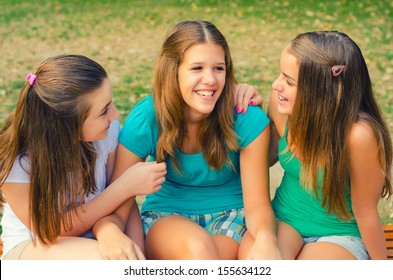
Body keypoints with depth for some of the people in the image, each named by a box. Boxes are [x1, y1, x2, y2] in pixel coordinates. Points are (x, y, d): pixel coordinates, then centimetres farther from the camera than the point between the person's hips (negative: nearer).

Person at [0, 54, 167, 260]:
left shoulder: (108, 129, -17)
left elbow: (123, 200, -5)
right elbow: (56, 230, -18)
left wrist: (135, 250, -24)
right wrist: (126, 186, -25)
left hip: (93, 239, 4)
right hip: (32, 248, -3)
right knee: (105, 259, -32)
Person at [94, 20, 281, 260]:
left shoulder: (247, 118, -17)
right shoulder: (145, 120, -17)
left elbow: (257, 203, -15)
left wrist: (266, 238, -40)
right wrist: (110, 236, -43)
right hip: (166, 216, 0)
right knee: (197, 246, -37)